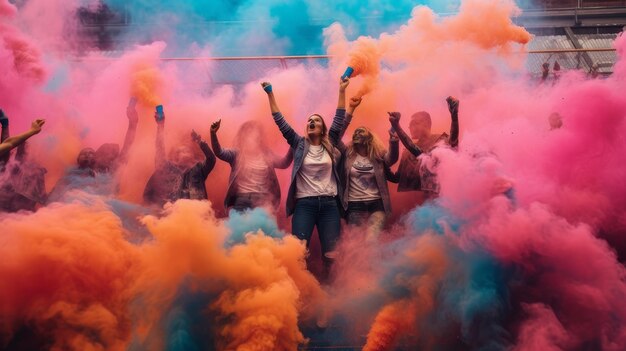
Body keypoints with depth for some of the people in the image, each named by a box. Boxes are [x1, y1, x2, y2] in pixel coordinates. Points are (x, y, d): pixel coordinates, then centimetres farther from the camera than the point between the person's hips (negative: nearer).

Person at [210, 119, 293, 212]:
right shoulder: (236, 154, 1)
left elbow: (284, 163, 12)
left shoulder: (266, 155, 11)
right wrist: (213, 133, -29)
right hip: (241, 200, -2)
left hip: (262, 201, 2)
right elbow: (219, 152, -13)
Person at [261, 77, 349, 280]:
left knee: (331, 255, -4)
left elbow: (339, 121, 7)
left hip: (329, 204, 1)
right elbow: (281, 123, 4)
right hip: (304, 204, -1)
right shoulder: (299, 144, 8)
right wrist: (270, 95, 0)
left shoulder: (330, 146, 11)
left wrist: (342, 91, 4)